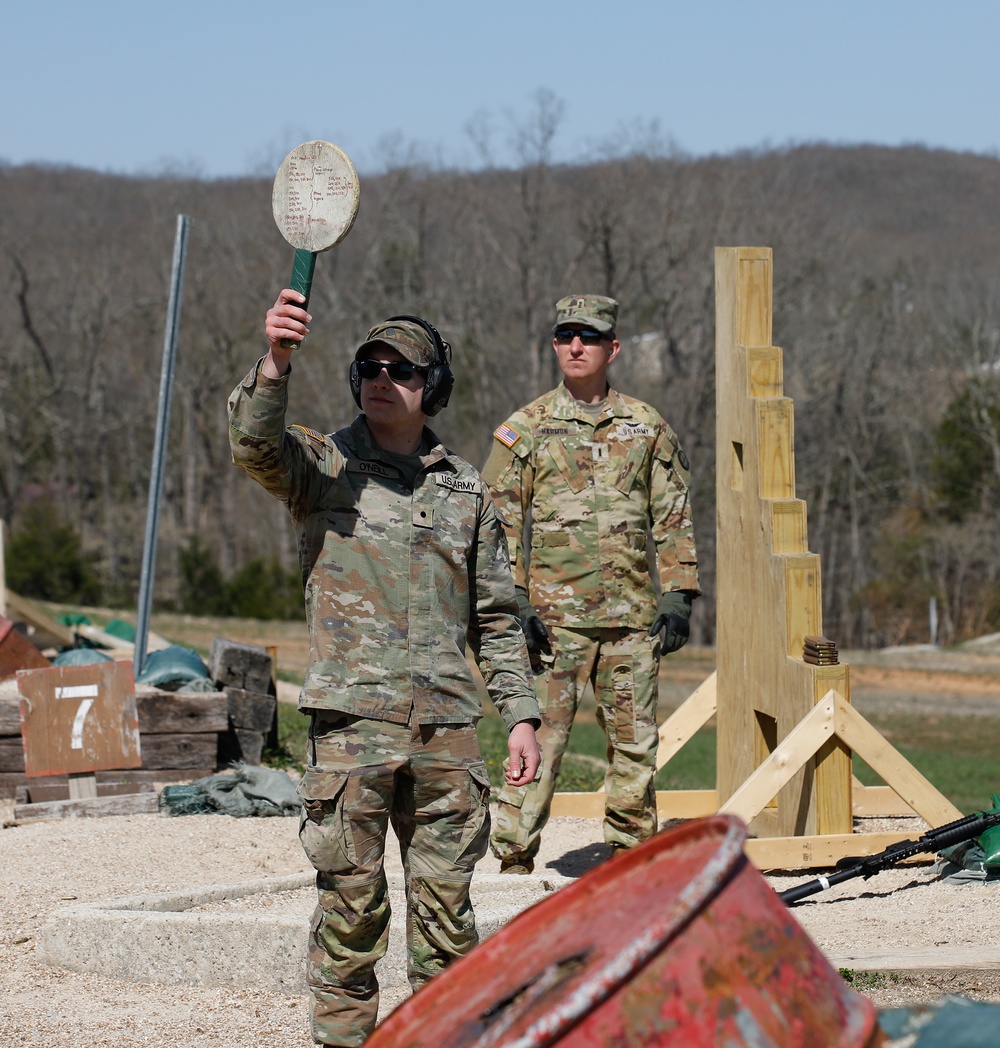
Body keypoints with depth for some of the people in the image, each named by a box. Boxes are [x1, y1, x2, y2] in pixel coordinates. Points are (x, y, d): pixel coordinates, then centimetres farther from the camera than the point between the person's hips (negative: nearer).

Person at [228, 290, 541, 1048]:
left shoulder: (465, 489, 15)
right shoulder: (324, 466, 5)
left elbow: (496, 616, 18)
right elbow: (253, 443, -18)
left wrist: (522, 714, 12)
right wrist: (275, 360, -33)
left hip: (446, 724, 3)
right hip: (353, 719, -3)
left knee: (446, 901, 5)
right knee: (352, 899, -2)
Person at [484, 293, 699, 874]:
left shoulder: (648, 428, 11)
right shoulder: (526, 429, 5)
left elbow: (674, 518, 12)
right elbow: (500, 521, 3)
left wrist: (677, 595, 4)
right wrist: (514, 601, -7)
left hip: (633, 616, 2)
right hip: (553, 614, -2)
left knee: (636, 743, 6)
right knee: (538, 740, -6)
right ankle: (514, 860, -1)